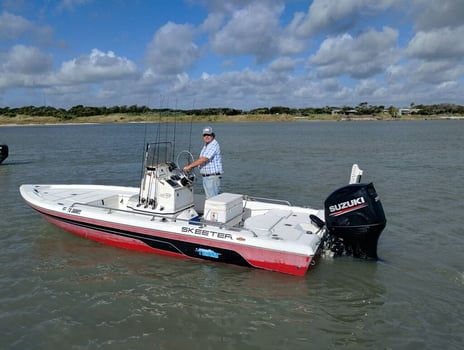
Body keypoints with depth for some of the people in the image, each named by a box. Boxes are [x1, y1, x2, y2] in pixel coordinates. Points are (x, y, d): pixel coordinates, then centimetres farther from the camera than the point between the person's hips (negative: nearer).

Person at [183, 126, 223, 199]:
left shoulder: (214, 144, -16)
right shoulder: (205, 146, 16)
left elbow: (203, 159, -23)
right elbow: (200, 159, 22)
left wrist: (189, 166, -18)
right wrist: (190, 166, 9)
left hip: (213, 177, -10)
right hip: (205, 177, 10)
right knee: (208, 198, 14)